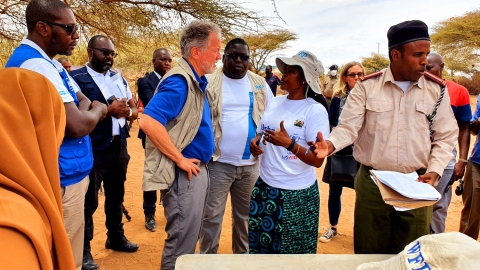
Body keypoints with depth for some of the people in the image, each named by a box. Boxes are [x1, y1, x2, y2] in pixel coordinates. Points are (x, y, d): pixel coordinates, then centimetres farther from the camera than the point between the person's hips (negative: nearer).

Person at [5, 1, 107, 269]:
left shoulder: (48, 63, 12)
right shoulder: (35, 64, -20)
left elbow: (85, 104, 16)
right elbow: (77, 125, -25)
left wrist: (91, 109, -7)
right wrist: (98, 110, -5)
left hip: (67, 175, 10)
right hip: (60, 182, -10)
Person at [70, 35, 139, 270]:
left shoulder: (118, 78, 12)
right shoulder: (77, 78, -9)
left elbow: (134, 109, 13)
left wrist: (126, 112, -10)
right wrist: (108, 110, -20)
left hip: (119, 147, 7)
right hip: (93, 150, -6)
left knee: (116, 195, 19)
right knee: (89, 200, 2)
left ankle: (116, 237, 37)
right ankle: (83, 250, 17)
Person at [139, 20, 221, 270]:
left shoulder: (196, 81, 9)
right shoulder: (179, 82, -20)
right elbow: (149, 122, -31)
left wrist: (199, 164, 10)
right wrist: (180, 159, -22)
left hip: (197, 171, 9)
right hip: (185, 174, -9)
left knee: (189, 239, 23)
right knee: (181, 245, 5)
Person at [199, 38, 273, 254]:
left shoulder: (260, 84, 7)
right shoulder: (210, 82, -3)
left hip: (251, 163, 3)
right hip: (219, 162, -3)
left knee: (245, 216, 17)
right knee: (212, 216, 5)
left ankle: (242, 256, 36)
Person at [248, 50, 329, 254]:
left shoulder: (315, 110, -13)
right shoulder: (275, 102, 5)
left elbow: (318, 160, -17)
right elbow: (261, 134, 18)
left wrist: (289, 143, -30)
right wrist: (254, 142, -4)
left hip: (296, 193, -5)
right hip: (264, 186, 6)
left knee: (291, 250, 11)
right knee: (259, 245, 16)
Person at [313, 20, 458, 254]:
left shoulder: (437, 90, 2)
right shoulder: (367, 86, -4)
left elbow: (445, 137, 5)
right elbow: (349, 127, -8)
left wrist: (434, 171, -8)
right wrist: (330, 144, -28)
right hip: (372, 182, -1)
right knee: (369, 251, 12)